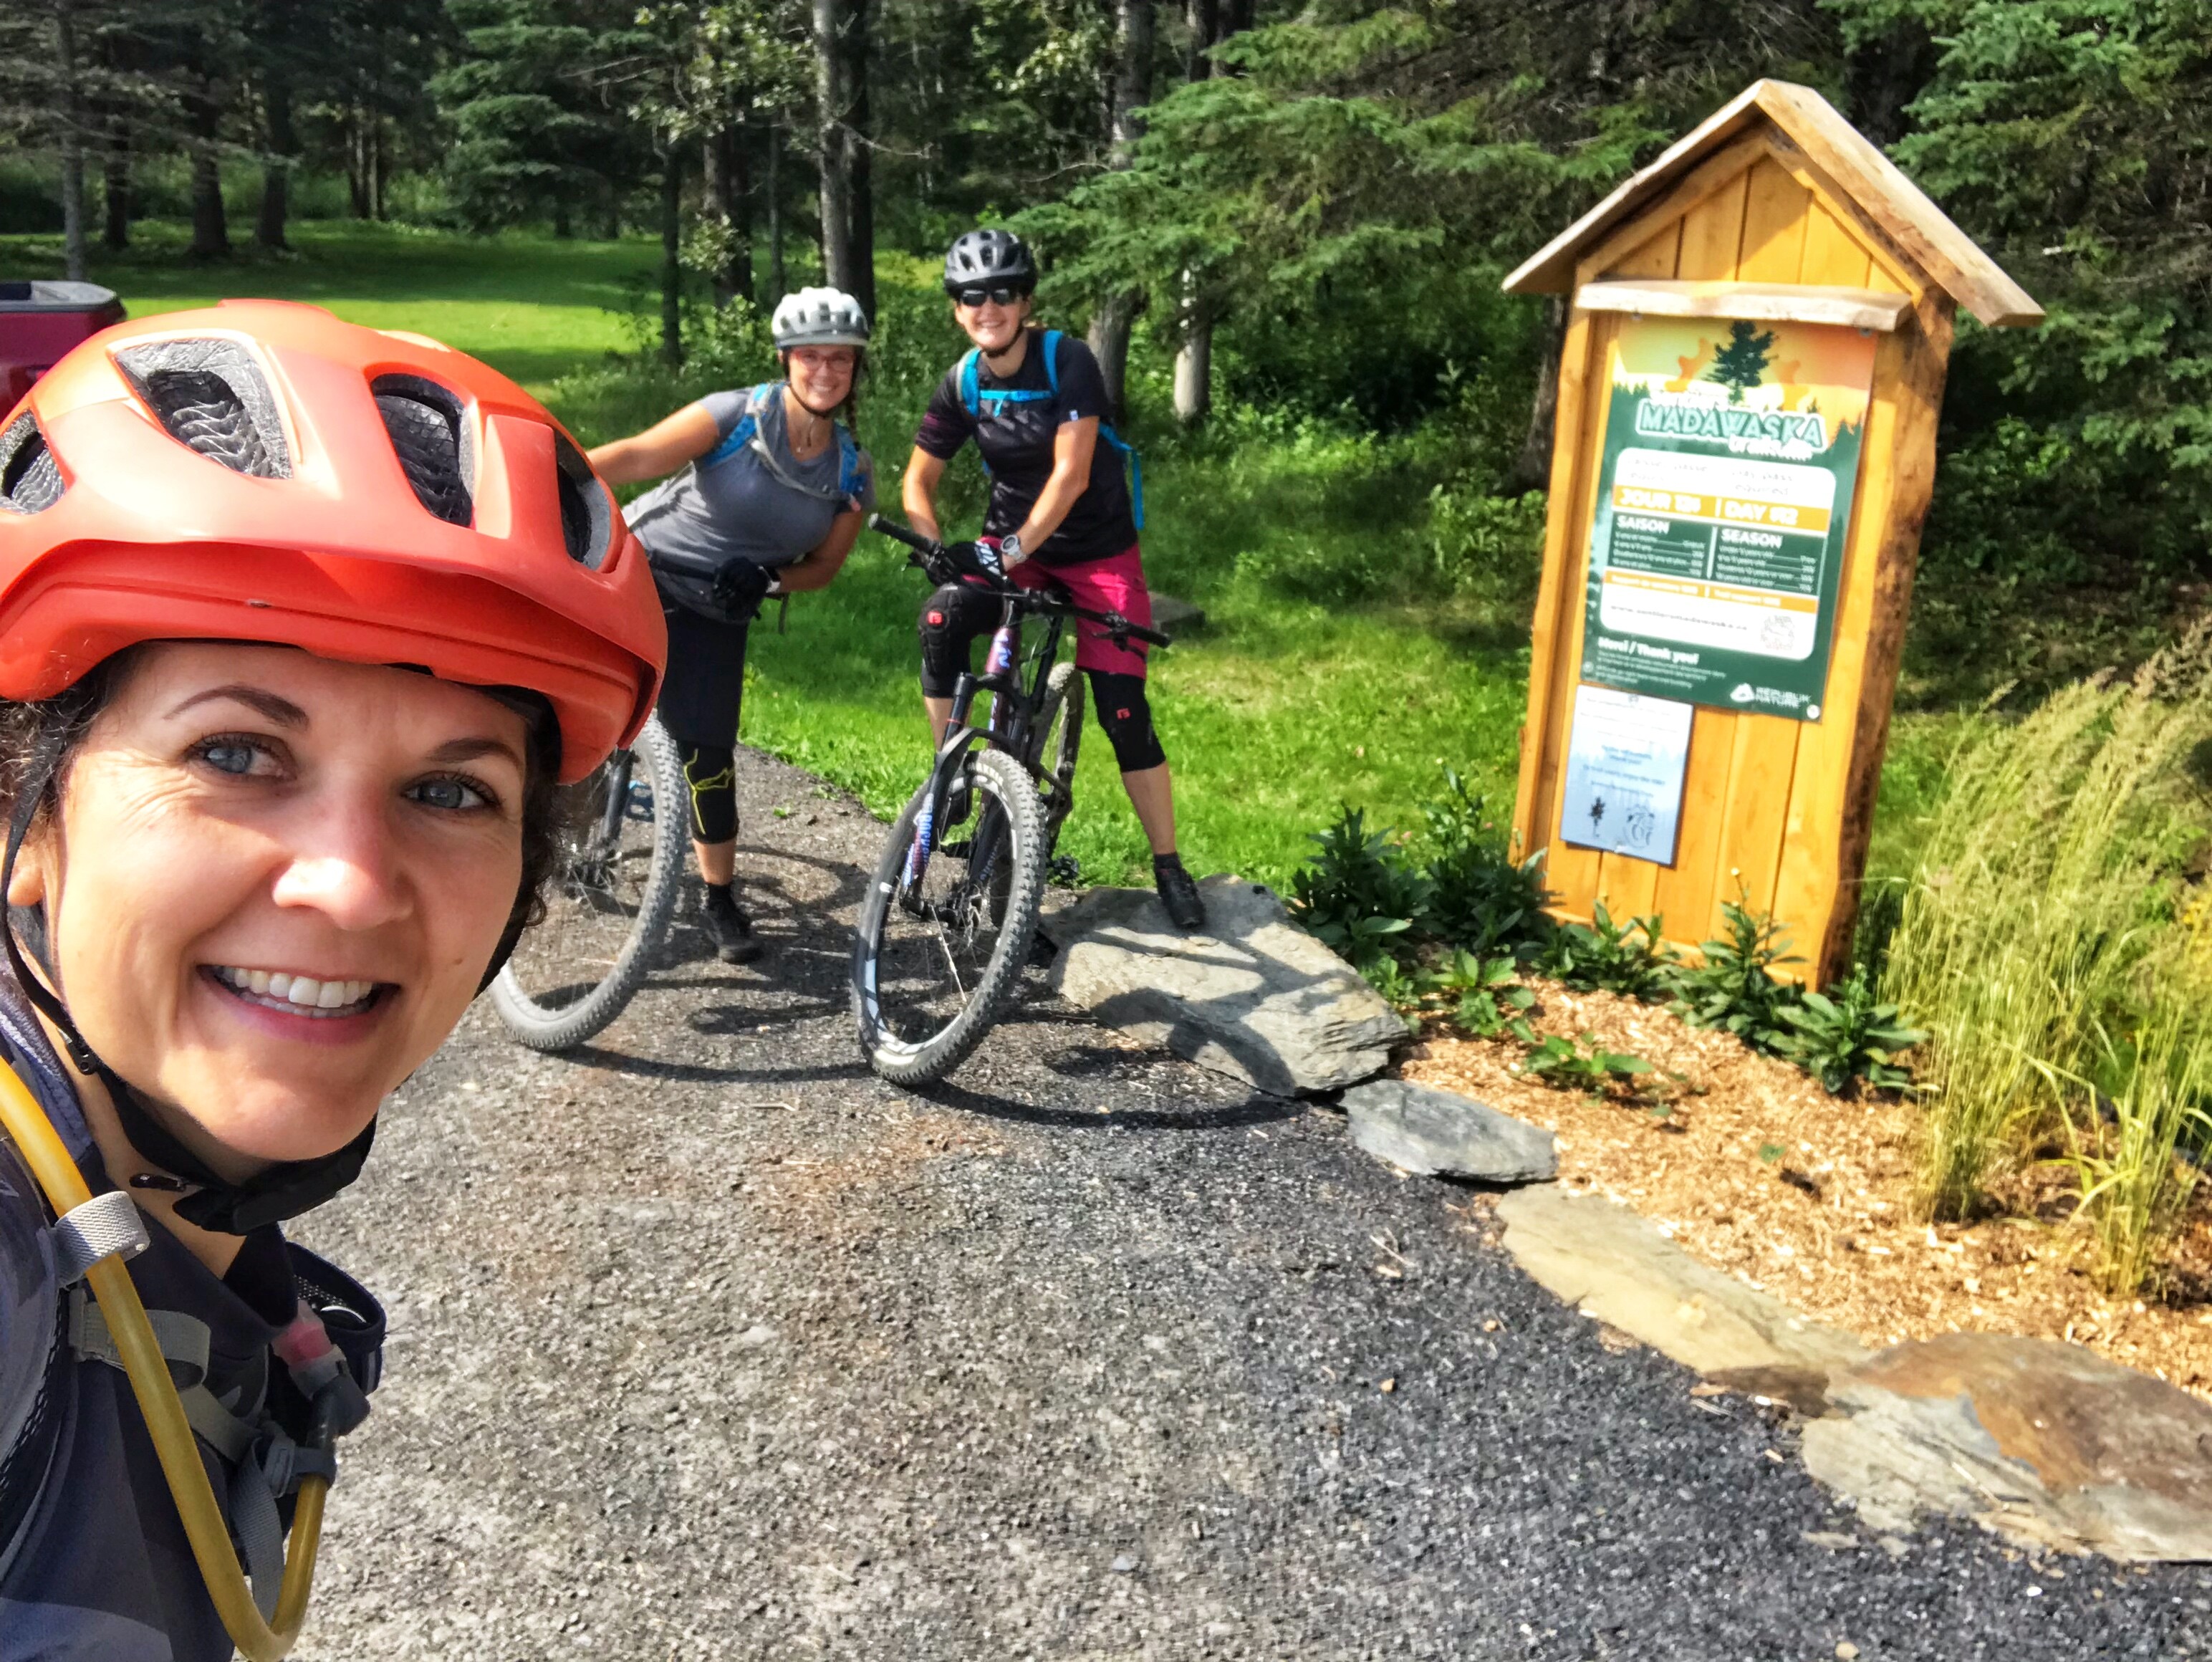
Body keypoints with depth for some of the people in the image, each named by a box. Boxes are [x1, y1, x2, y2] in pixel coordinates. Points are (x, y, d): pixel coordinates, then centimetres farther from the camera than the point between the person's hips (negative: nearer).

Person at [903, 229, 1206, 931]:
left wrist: (1019, 546, -30)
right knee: (941, 618, -28)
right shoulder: (962, 385, -5)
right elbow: (919, 480, 1)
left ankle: (1169, 867, 7)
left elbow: (1070, 474, -23)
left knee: (1124, 714, -7)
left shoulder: (1067, 361, -17)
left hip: (1098, 550, -3)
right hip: (1011, 543, 3)